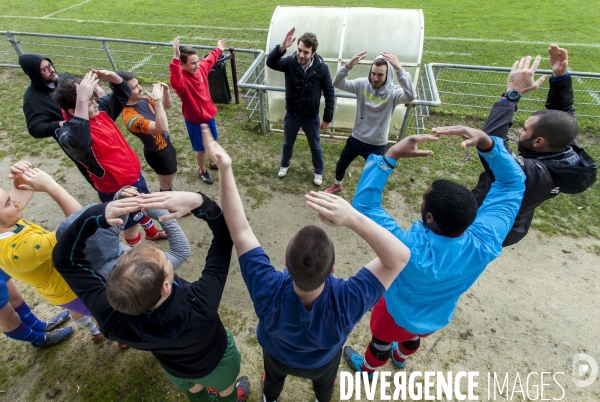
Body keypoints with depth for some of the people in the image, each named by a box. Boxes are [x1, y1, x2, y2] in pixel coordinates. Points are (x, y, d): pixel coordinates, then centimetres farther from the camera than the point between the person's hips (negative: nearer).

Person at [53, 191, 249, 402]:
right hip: (216, 361, -2)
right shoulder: (201, 307, -50)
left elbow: (64, 257, -32)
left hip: (175, 370, 3)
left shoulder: (112, 318, -41)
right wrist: (198, 201, -57)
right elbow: (224, 237, -43)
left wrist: (99, 215, -46)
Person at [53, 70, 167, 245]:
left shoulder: (100, 109, -6)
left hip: (134, 174, 8)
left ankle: (152, 233, 59)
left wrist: (112, 77, -14)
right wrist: (82, 101, -59)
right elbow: (79, 141, -53)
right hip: (117, 187, -8)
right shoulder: (69, 132, -28)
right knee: (131, 222, 15)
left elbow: (123, 94, 8)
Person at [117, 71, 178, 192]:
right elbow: (162, 128, -45)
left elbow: (168, 105, 6)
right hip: (158, 153, -9)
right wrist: (157, 99, -41)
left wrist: (166, 91, -14)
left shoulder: (142, 99, -8)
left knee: (171, 175, 29)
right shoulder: (130, 116, -33)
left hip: (166, 145, 9)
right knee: (166, 184, 13)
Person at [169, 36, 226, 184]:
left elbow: (209, 59, 17)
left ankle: (213, 162, 51)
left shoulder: (201, 67, -8)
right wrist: (175, 59, -68)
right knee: (201, 147, 11)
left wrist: (218, 49, 32)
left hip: (208, 113, 7)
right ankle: (202, 171, 35)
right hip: (195, 119, -7)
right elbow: (176, 83, -58)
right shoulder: (180, 78, -31)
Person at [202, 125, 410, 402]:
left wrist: (224, 170, -50)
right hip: (322, 360, 0)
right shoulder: (346, 303, -50)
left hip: (278, 354, 1)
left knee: (274, 377, 39)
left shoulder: (269, 294, -49)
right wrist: (354, 218, -63)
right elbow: (400, 256, -48)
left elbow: (240, 231, -45)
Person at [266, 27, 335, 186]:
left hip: (311, 117, -1)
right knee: (288, 143, 23)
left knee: (315, 147, 17)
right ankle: (284, 165, 51)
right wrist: (282, 47, -48)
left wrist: (327, 118, -9)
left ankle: (319, 171, 42)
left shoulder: (321, 68, -18)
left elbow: (330, 94, -10)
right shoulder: (290, 62, -16)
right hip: (291, 114, 2)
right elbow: (270, 63, -32)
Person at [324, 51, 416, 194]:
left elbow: (410, 96, -41)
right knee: (341, 165, 25)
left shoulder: (393, 92, -19)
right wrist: (348, 65, -38)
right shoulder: (362, 84, -11)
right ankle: (337, 185, 57)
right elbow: (337, 83, -19)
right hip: (356, 139, 3)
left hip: (377, 145, -3)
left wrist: (399, 69, -50)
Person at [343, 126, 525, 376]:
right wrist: (486, 142, -35)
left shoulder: (411, 250, -48)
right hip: (438, 317, 5)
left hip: (397, 315, -4)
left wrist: (390, 156, -46)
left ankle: (367, 368, 63)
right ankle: (400, 357, 72)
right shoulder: (486, 243, -34)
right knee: (413, 337, 39)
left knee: (380, 343, 31)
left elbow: (364, 205, -42)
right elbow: (513, 182, -21)